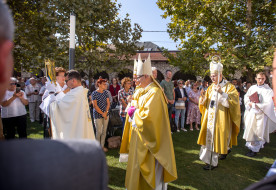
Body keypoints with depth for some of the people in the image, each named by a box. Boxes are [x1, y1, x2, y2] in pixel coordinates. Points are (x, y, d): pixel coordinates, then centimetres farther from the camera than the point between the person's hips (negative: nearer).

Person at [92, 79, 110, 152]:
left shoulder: (105, 92, 7)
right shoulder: (94, 93, -9)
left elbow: (108, 103, 6)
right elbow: (95, 105, -13)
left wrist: (106, 112, -8)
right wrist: (102, 113, -13)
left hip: (106, 114, 5)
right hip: (98, 115, -5)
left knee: (104, 131, 10)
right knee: (98, 131, -1)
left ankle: (102, 146, 23)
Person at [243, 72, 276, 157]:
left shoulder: (268, 90, -8)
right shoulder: (252, 88, 7)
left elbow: (268, 104, -14)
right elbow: (246, 97, 7)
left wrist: (254, 104, -15)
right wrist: (250, 103, -12)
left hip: (261, 114, -5)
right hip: (251, 114, 5)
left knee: (258, 132, 1)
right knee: (250, 130, 11)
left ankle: (255, 150, 11)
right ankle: (251, 147, 26)